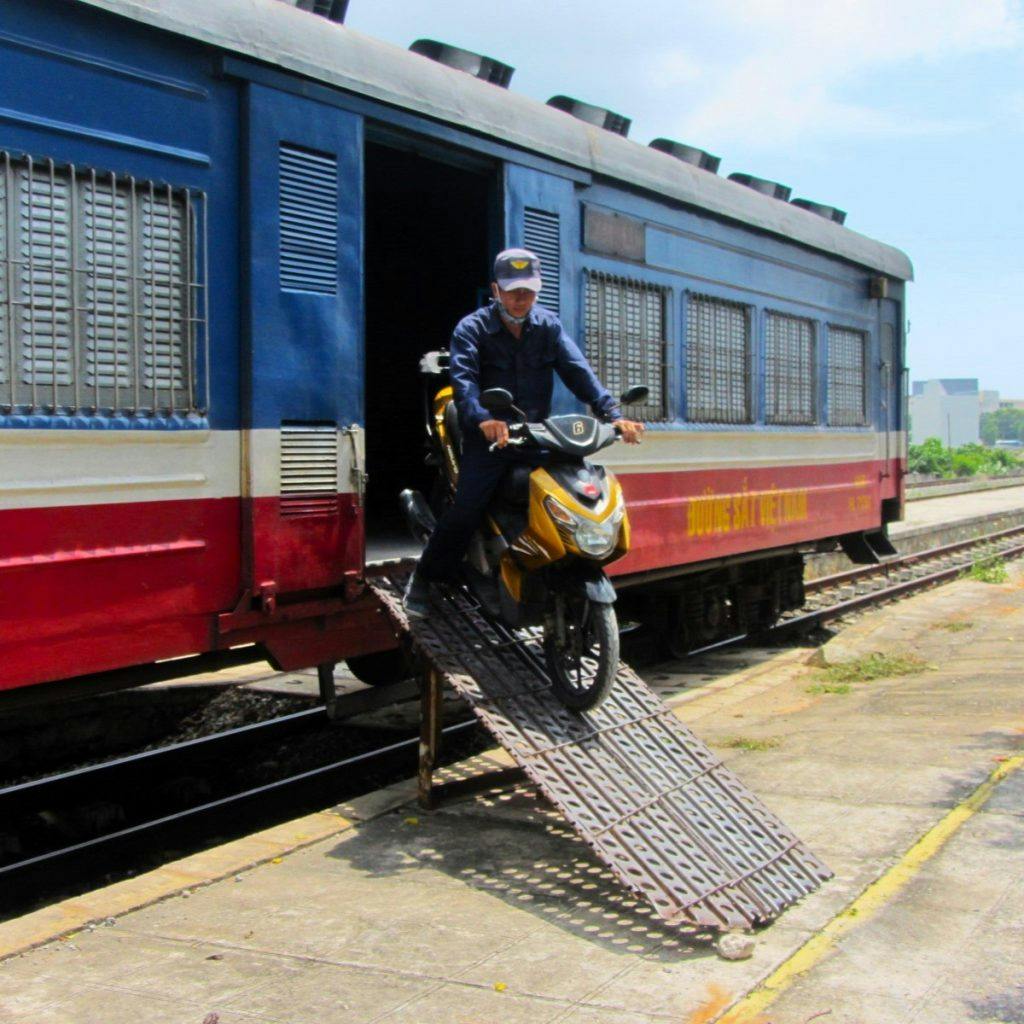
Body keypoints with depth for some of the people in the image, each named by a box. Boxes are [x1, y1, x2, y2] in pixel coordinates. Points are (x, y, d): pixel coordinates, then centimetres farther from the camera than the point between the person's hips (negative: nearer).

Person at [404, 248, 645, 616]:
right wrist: (482, 418, -42)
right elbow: (463, 378, -22)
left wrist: (612, 414, -21)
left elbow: (578, 371, -5)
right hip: (488, 437, -4)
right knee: (466, 508, -18)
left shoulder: (549, 326, 7)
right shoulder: (472, 329, -5)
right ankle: (423, 578, 2)